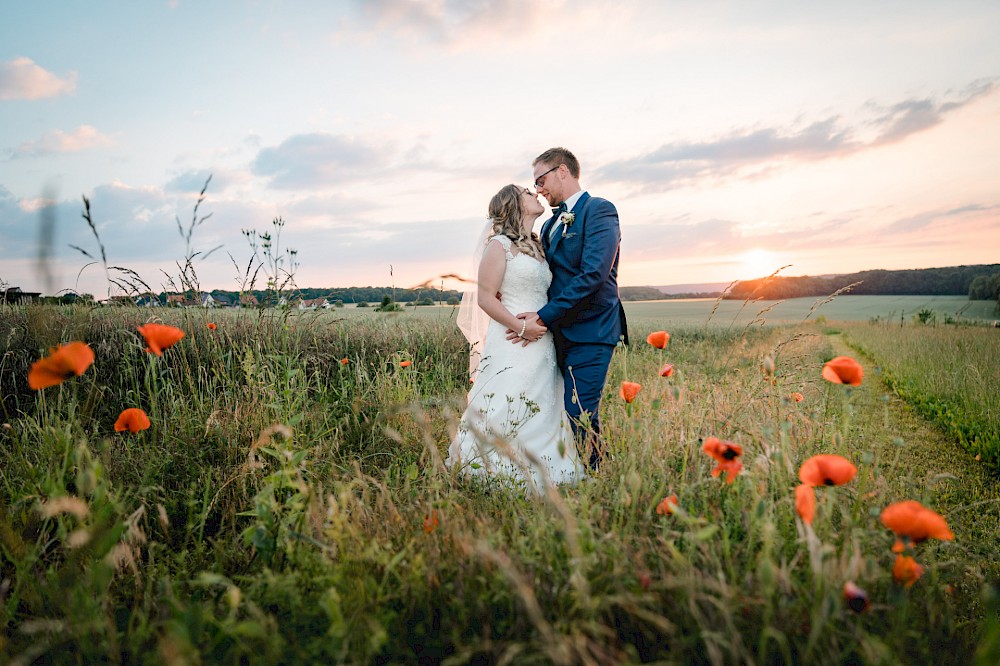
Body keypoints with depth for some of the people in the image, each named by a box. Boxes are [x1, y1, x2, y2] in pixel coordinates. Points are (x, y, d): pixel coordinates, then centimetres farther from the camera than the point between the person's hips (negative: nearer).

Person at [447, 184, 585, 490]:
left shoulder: (538, 246, 18)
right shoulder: (499, 245, -5)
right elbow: (486, 298, -10)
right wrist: (521, 327, -17)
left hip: (543, 346, 8)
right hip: (512, 345, -7)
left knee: (542, 415, 10)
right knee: (505, 415, -5)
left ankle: (537, 479, 21)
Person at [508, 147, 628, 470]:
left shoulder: (599, 210, -6)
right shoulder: (550, 224, 20)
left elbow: (593, 274, -18)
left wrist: (543, 317, -17)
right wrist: (537, 320, -1)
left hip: (589, 332, -8)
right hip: (560, 334, 8)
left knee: (579, 417, -10)